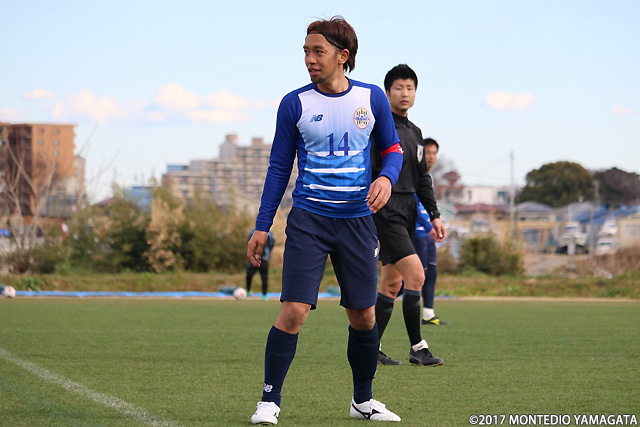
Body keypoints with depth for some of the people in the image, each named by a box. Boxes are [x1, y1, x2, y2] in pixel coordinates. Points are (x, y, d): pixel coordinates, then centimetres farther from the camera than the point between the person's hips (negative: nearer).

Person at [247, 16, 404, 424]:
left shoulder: (372, 98, 2)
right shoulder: (295, 104, -2)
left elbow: (393, 148, 13)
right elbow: (279, 168, 4)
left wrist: (387, 177, -10)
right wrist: (262, 227, 1)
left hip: (358, 220, 2)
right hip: (309, 219, -2)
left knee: (364, 316, 6)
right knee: (294, 311, -13)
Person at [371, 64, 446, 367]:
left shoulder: (414, 132, 17)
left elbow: (422, 179, 24)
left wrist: (434, 215, 18)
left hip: (407, 214, 8)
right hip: (385, 213, -8)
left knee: (391, 284, 8)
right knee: (416, 275, -15)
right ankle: (418, 348, -10)